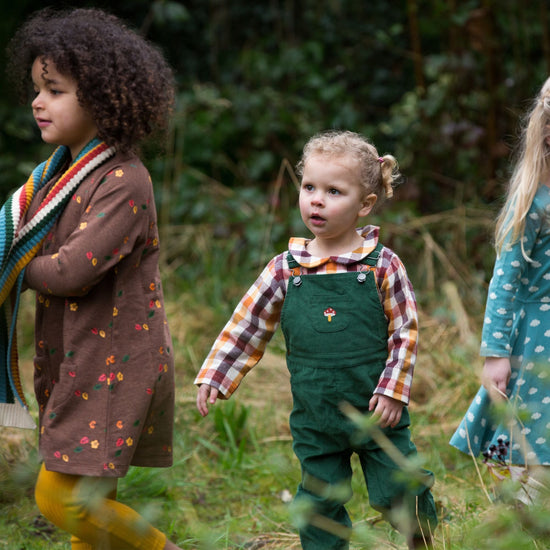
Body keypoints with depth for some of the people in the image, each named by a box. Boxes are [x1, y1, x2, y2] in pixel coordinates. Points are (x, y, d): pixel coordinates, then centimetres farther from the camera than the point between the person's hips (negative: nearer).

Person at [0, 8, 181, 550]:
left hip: (113, 363, -8)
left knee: (61, 499, -9)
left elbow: (72, 271, -24)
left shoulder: (123, 182, -18)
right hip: (73, 361, 9)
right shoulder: (58, 172, 10)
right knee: (91, 504, 14)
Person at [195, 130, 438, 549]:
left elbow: (406, 332, -2)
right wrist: (215, 376, 2)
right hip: (315, 420, 2)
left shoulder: (382, 266, -6)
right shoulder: (285, 270, 0)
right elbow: (245, 327, 7)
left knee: (399, 495, 4)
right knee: (320, 505, 10)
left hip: (376, 411, -2)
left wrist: (393, 390, -8)